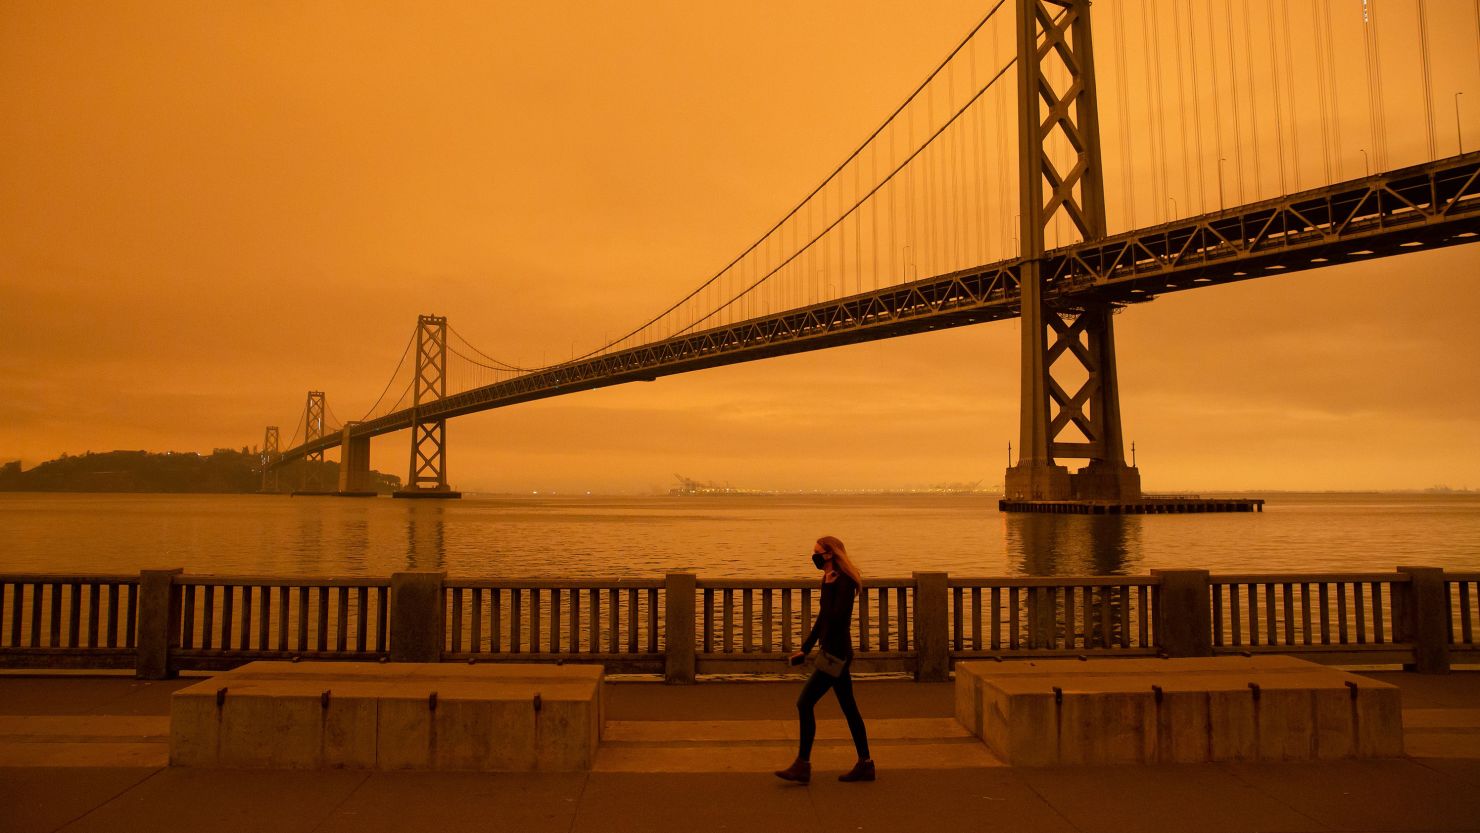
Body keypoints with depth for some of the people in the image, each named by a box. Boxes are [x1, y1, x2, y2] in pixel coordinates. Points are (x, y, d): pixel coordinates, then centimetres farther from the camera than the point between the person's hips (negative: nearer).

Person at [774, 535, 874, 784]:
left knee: (805, 704, -8)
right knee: (848, 708, 14)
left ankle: (802, 766, -2)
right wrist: (805, 649, 22)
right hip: (835, 653, 10)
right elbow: (822, 619, 20)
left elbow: (835, 618, -27)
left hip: (835, 653, -10)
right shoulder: (832, 580, 13)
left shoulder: (844, 582, -16)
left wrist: (828, 587, -19)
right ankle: (865, 764, 21)